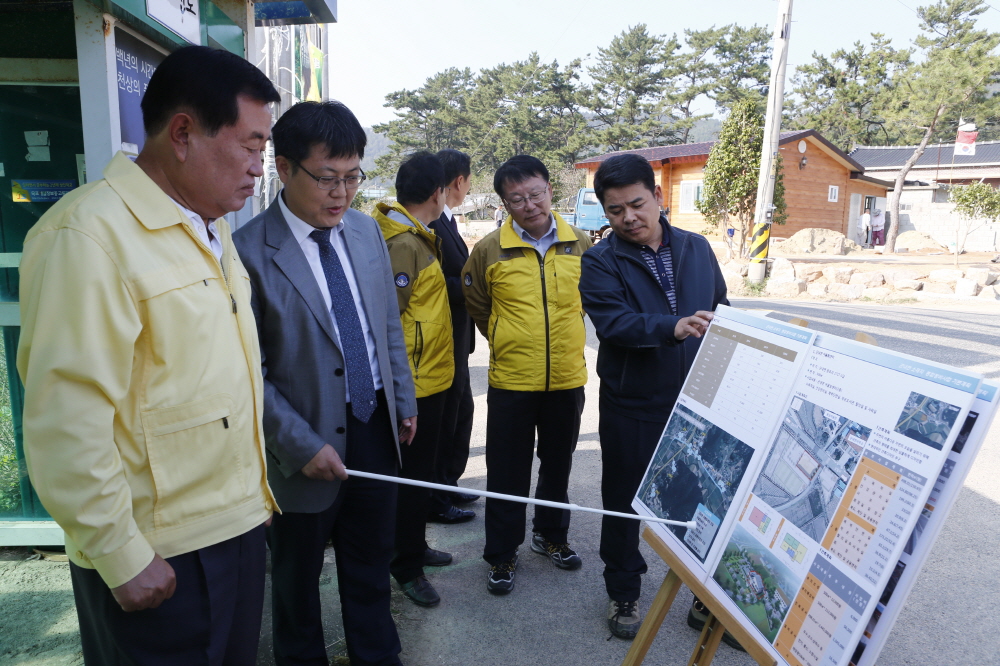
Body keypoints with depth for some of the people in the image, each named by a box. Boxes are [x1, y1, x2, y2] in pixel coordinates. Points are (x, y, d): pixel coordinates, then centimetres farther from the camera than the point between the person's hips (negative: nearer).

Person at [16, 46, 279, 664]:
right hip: (157, 562, -8)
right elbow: (67, 424, -21)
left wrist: (255, 488, 15)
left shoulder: (214, 226, 8)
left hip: (241, 523, 8)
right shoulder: (90, 235, -19)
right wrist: (121, 557, -15)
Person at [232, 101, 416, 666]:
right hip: (307, 443, -5)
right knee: (297, 575, 18)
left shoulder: (367, 229, 2)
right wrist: (302, 445, -17)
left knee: (372, 563, 21)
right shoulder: (250, 252, -17)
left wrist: (405, 400, 11)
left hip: (376, 426, 5)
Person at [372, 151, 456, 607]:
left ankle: (413, 546, 37)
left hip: (430, 378, 10)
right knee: (413, 475, 3)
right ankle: (406, 566, 19)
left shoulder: (415, 238, 11)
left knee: (420, 471, 21)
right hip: (416, 382, -10)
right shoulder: (402, 245, -20)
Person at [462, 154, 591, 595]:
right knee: (507, 474, 7)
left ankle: (551, 536, 40)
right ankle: (502, 555, 25)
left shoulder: (581, 245, -1)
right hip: (511, 381, -2)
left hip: (567, 378, 2)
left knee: (558, 464, 18)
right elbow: (476, 306, 8)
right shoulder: (490, 250, -7)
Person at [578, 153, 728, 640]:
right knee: (623, 500, 10)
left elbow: (721, 309, 16)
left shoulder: (696, 248, 7)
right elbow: (613, 322, -22)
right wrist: (674, 328, -36)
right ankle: (623, 592, 31)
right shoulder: (601, 262, -6)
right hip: (632, 408, -2)